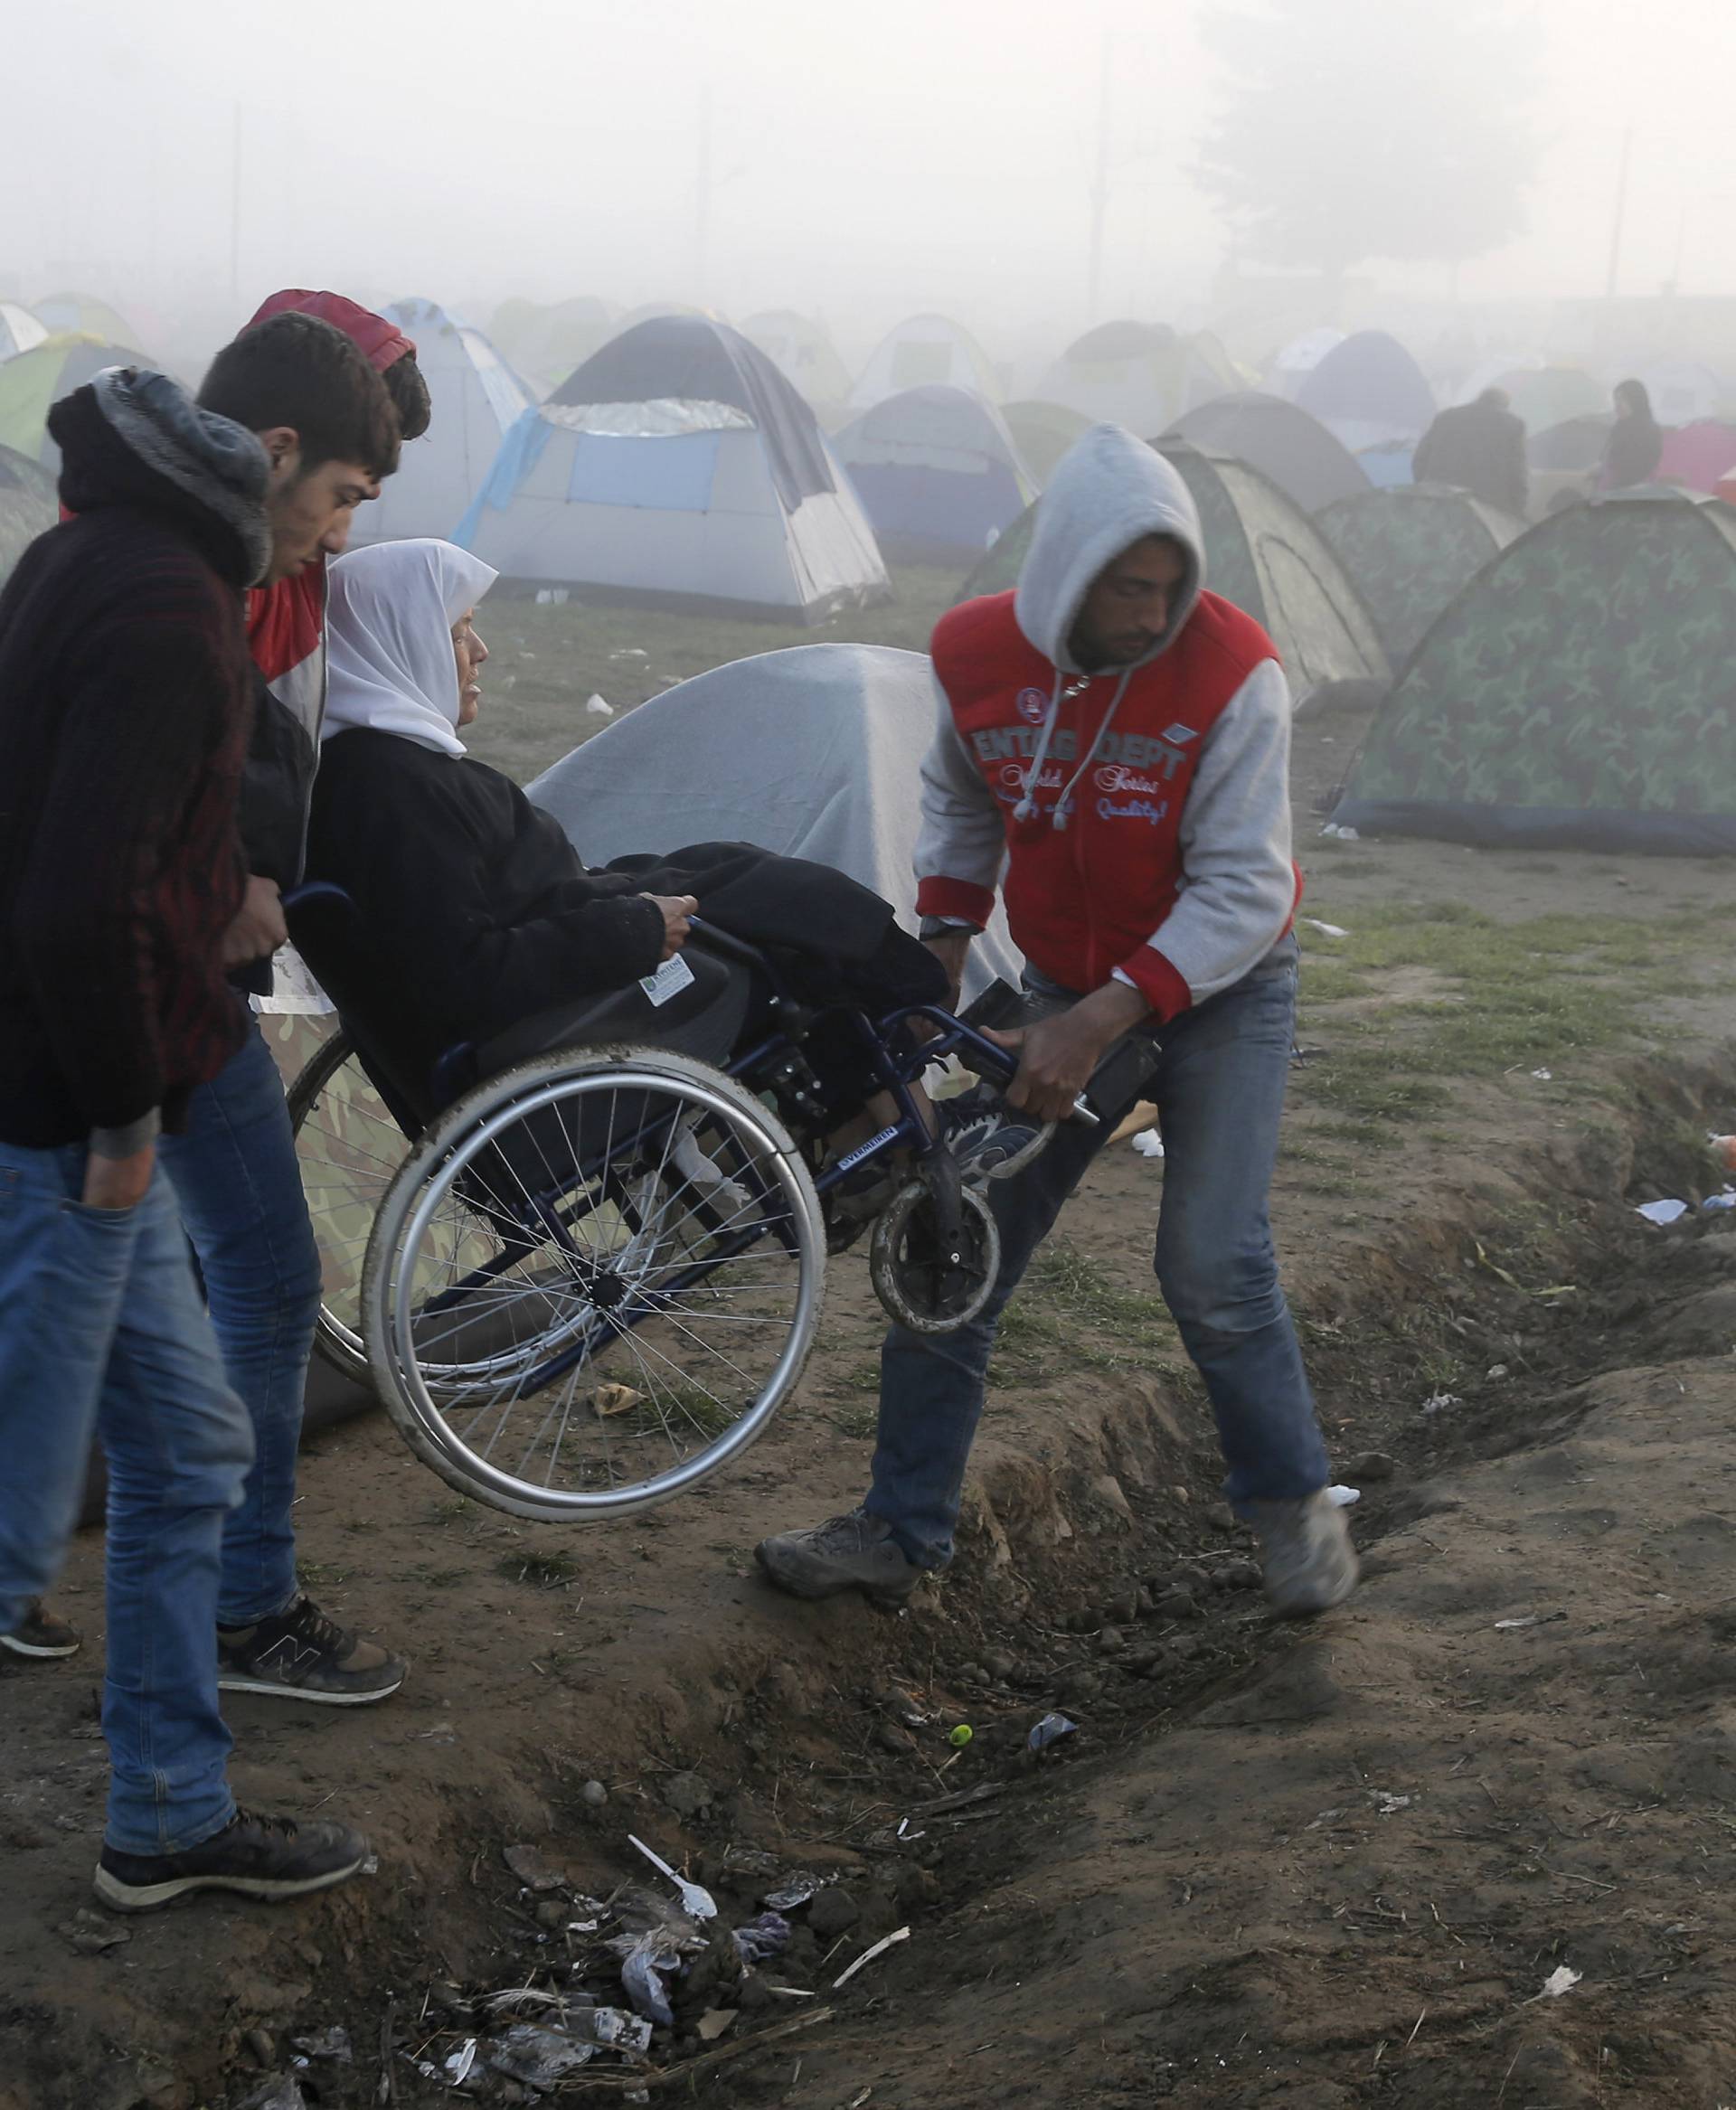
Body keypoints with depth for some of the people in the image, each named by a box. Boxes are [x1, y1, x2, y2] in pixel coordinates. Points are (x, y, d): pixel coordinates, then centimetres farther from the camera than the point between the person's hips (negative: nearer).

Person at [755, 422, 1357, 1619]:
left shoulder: (1231, 673, -24)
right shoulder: (977, 656, -11)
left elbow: (1242, 892, -24)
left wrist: (1107, 1019, -31)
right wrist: (944, 940, -1)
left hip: (1221, 988, -4)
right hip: (1067, 990, 4)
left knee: (1212, 1268, -13)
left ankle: (1295, 1506, 13)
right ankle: (903, 1532, 13)